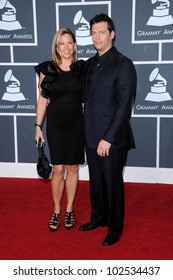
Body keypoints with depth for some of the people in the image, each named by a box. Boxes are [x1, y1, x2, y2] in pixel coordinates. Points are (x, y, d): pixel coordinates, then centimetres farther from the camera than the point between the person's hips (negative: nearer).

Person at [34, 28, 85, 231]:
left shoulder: (81, 68, 1)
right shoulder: (47, 69, -2)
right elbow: (42, 99, 2)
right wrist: (38, 126, 0)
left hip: (76, 124, 1)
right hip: (55, 125, -1)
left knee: (73, 168, 9)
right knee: (58, 169, 2)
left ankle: (69, 210, 24)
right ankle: (56, 210, 20)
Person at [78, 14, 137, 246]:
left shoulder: (123, 64, -11)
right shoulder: (89, 64, 11)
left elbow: (124, 105, -15)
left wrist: (108, 138, -18)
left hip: (112, 138, -6)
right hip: (91, 136, 6)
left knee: (113, 183, 7)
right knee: (96, 181, 18)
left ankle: (115, 227, 25)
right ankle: (98, 218, 37)